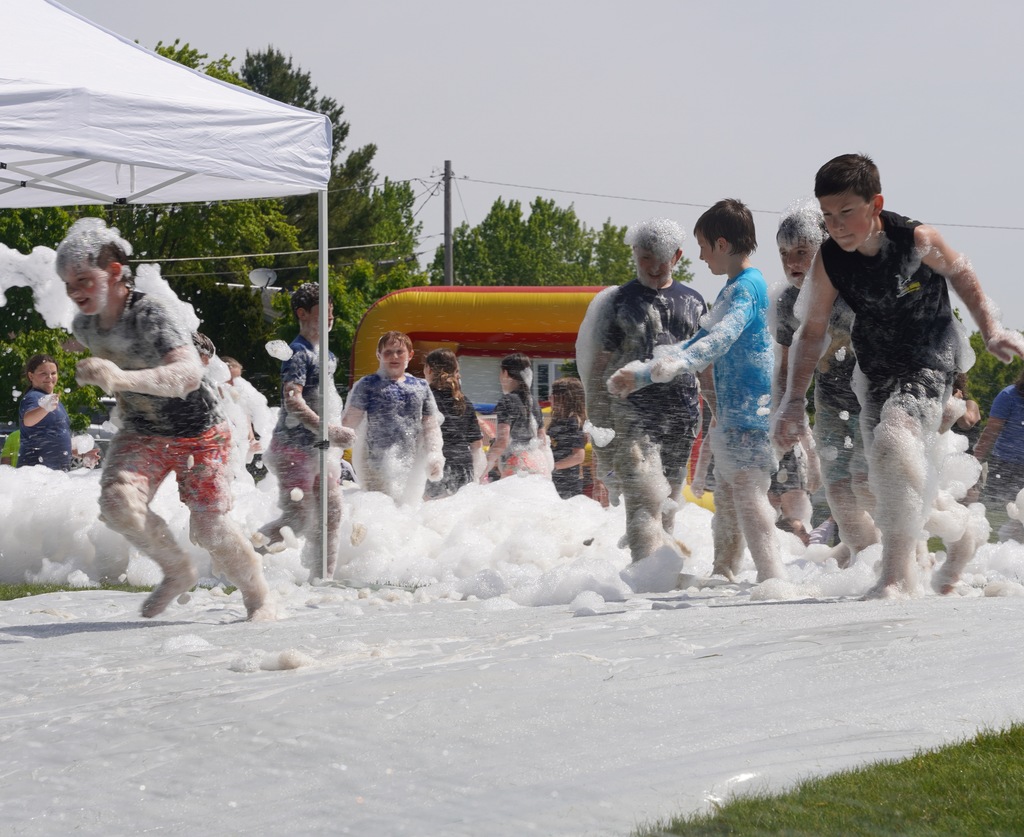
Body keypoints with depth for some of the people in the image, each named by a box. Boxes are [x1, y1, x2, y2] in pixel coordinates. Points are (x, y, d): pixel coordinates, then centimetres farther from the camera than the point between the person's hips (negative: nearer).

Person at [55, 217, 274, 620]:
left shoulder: (151, 314, -31)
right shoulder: (84, 325, -9)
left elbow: (189, 374, -48)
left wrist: (124, 379, -61)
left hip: (197, 433, -5)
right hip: (140, 435, 5)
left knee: (209, 528, -6)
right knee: (117, 502, -21)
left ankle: (259, 597, 21)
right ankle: (178, 572, 3)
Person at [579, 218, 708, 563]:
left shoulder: (692, 302, 15)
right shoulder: (619, 302, 5)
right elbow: (597, 370, 4)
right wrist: (599, 432, -2)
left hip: (682, 416, 4)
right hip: (633, 417, -4)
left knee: (668, 508, 8)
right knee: (646, 500, -18)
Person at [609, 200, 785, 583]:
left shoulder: (747, 287, -13)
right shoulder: (733, 289, 19)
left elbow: (723, 336, -31)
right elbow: (702, 342, 27)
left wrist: (677, 363, -48)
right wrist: (642, 374, 25)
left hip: (750, 413, -10)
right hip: (731, 414, 10)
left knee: (749, 496, -15)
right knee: (726, 499, 15)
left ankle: (772, 578, -21)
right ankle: (723, 576, 23)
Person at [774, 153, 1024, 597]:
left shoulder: (917, 240, -20)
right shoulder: (829, 262, -12)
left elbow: (961, 274, 2)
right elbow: (812, 332, 0)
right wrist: (794, 400, -4)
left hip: (930, 363, -5)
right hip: (876, 372, 5)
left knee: (893, 439, -30)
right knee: (890, 483, 11)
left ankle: (898, 572, -25)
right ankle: (958, 534, 40)